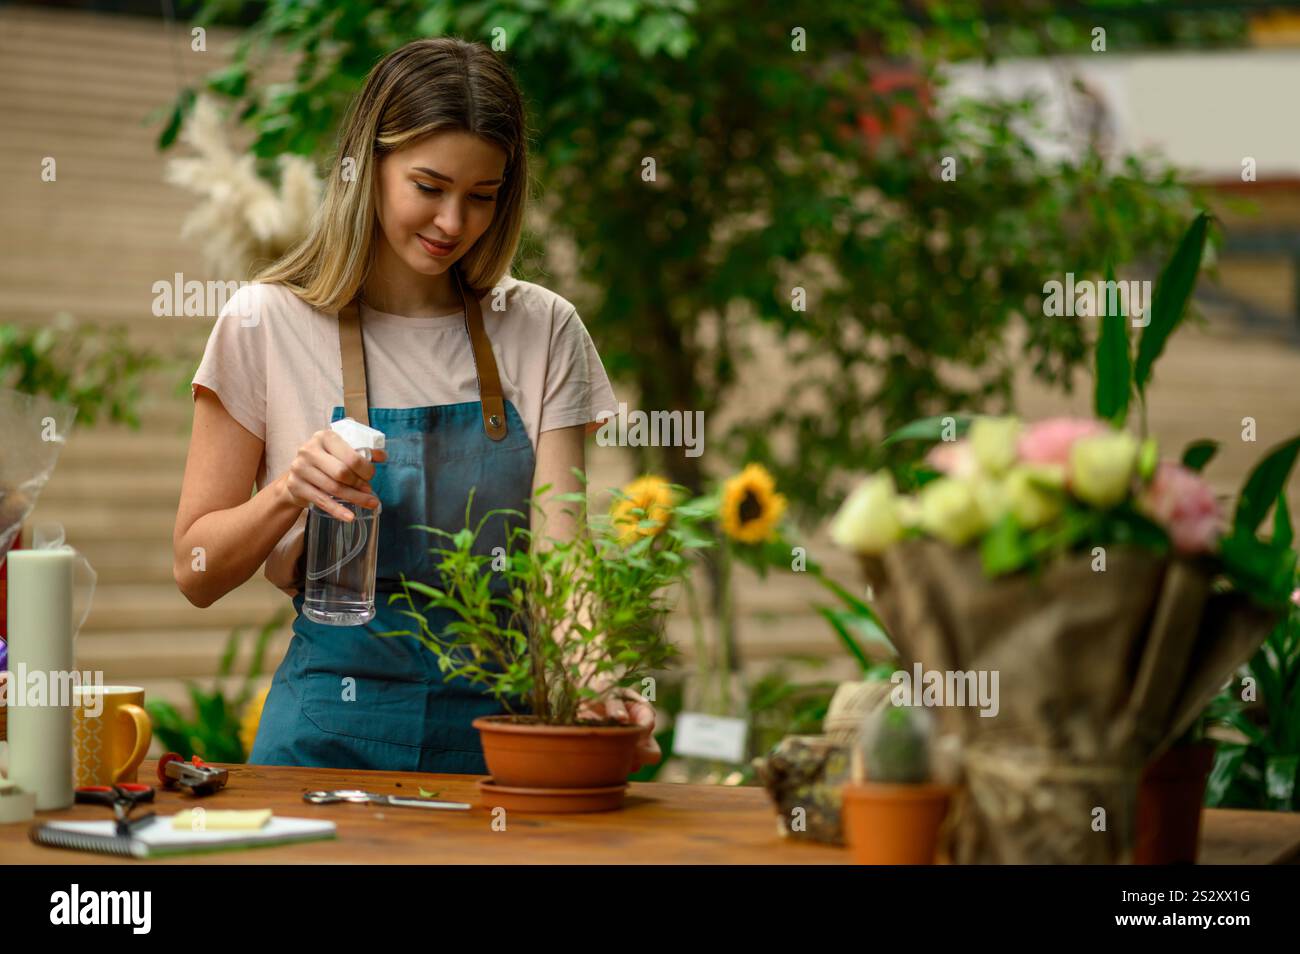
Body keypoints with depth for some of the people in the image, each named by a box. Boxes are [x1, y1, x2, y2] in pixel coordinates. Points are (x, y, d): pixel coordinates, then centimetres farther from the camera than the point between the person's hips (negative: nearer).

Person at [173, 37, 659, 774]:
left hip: (501, 719, 1)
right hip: (332, 732, -1)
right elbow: (197, 573, 4)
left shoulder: (542, 331, 6)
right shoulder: (268, 325, 0)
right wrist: (291, 491, -15)